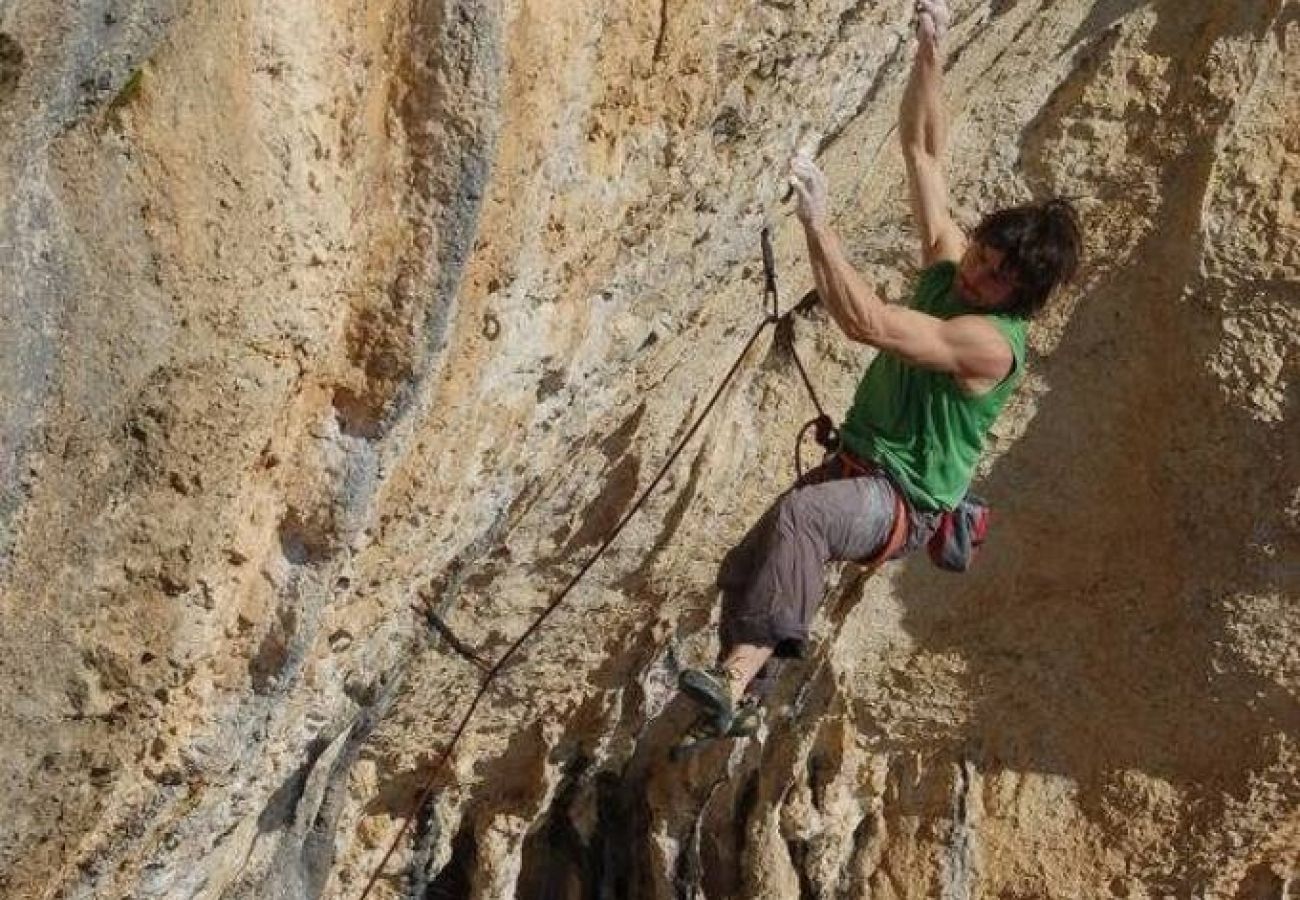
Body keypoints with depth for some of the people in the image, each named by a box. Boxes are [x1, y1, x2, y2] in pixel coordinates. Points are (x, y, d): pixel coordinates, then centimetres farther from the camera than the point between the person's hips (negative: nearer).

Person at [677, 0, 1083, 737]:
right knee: (744, 572, 4)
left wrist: (819, 223, -36)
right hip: (856, 468, 10)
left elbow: (868, 322, -36)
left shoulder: (990, 342, -24)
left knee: (799, 515, -39)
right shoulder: (949, 270, 1)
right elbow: (924, 151, 5)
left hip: (902, 504, -10)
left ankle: (737, 679, -48)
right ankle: (745, 706, 19)